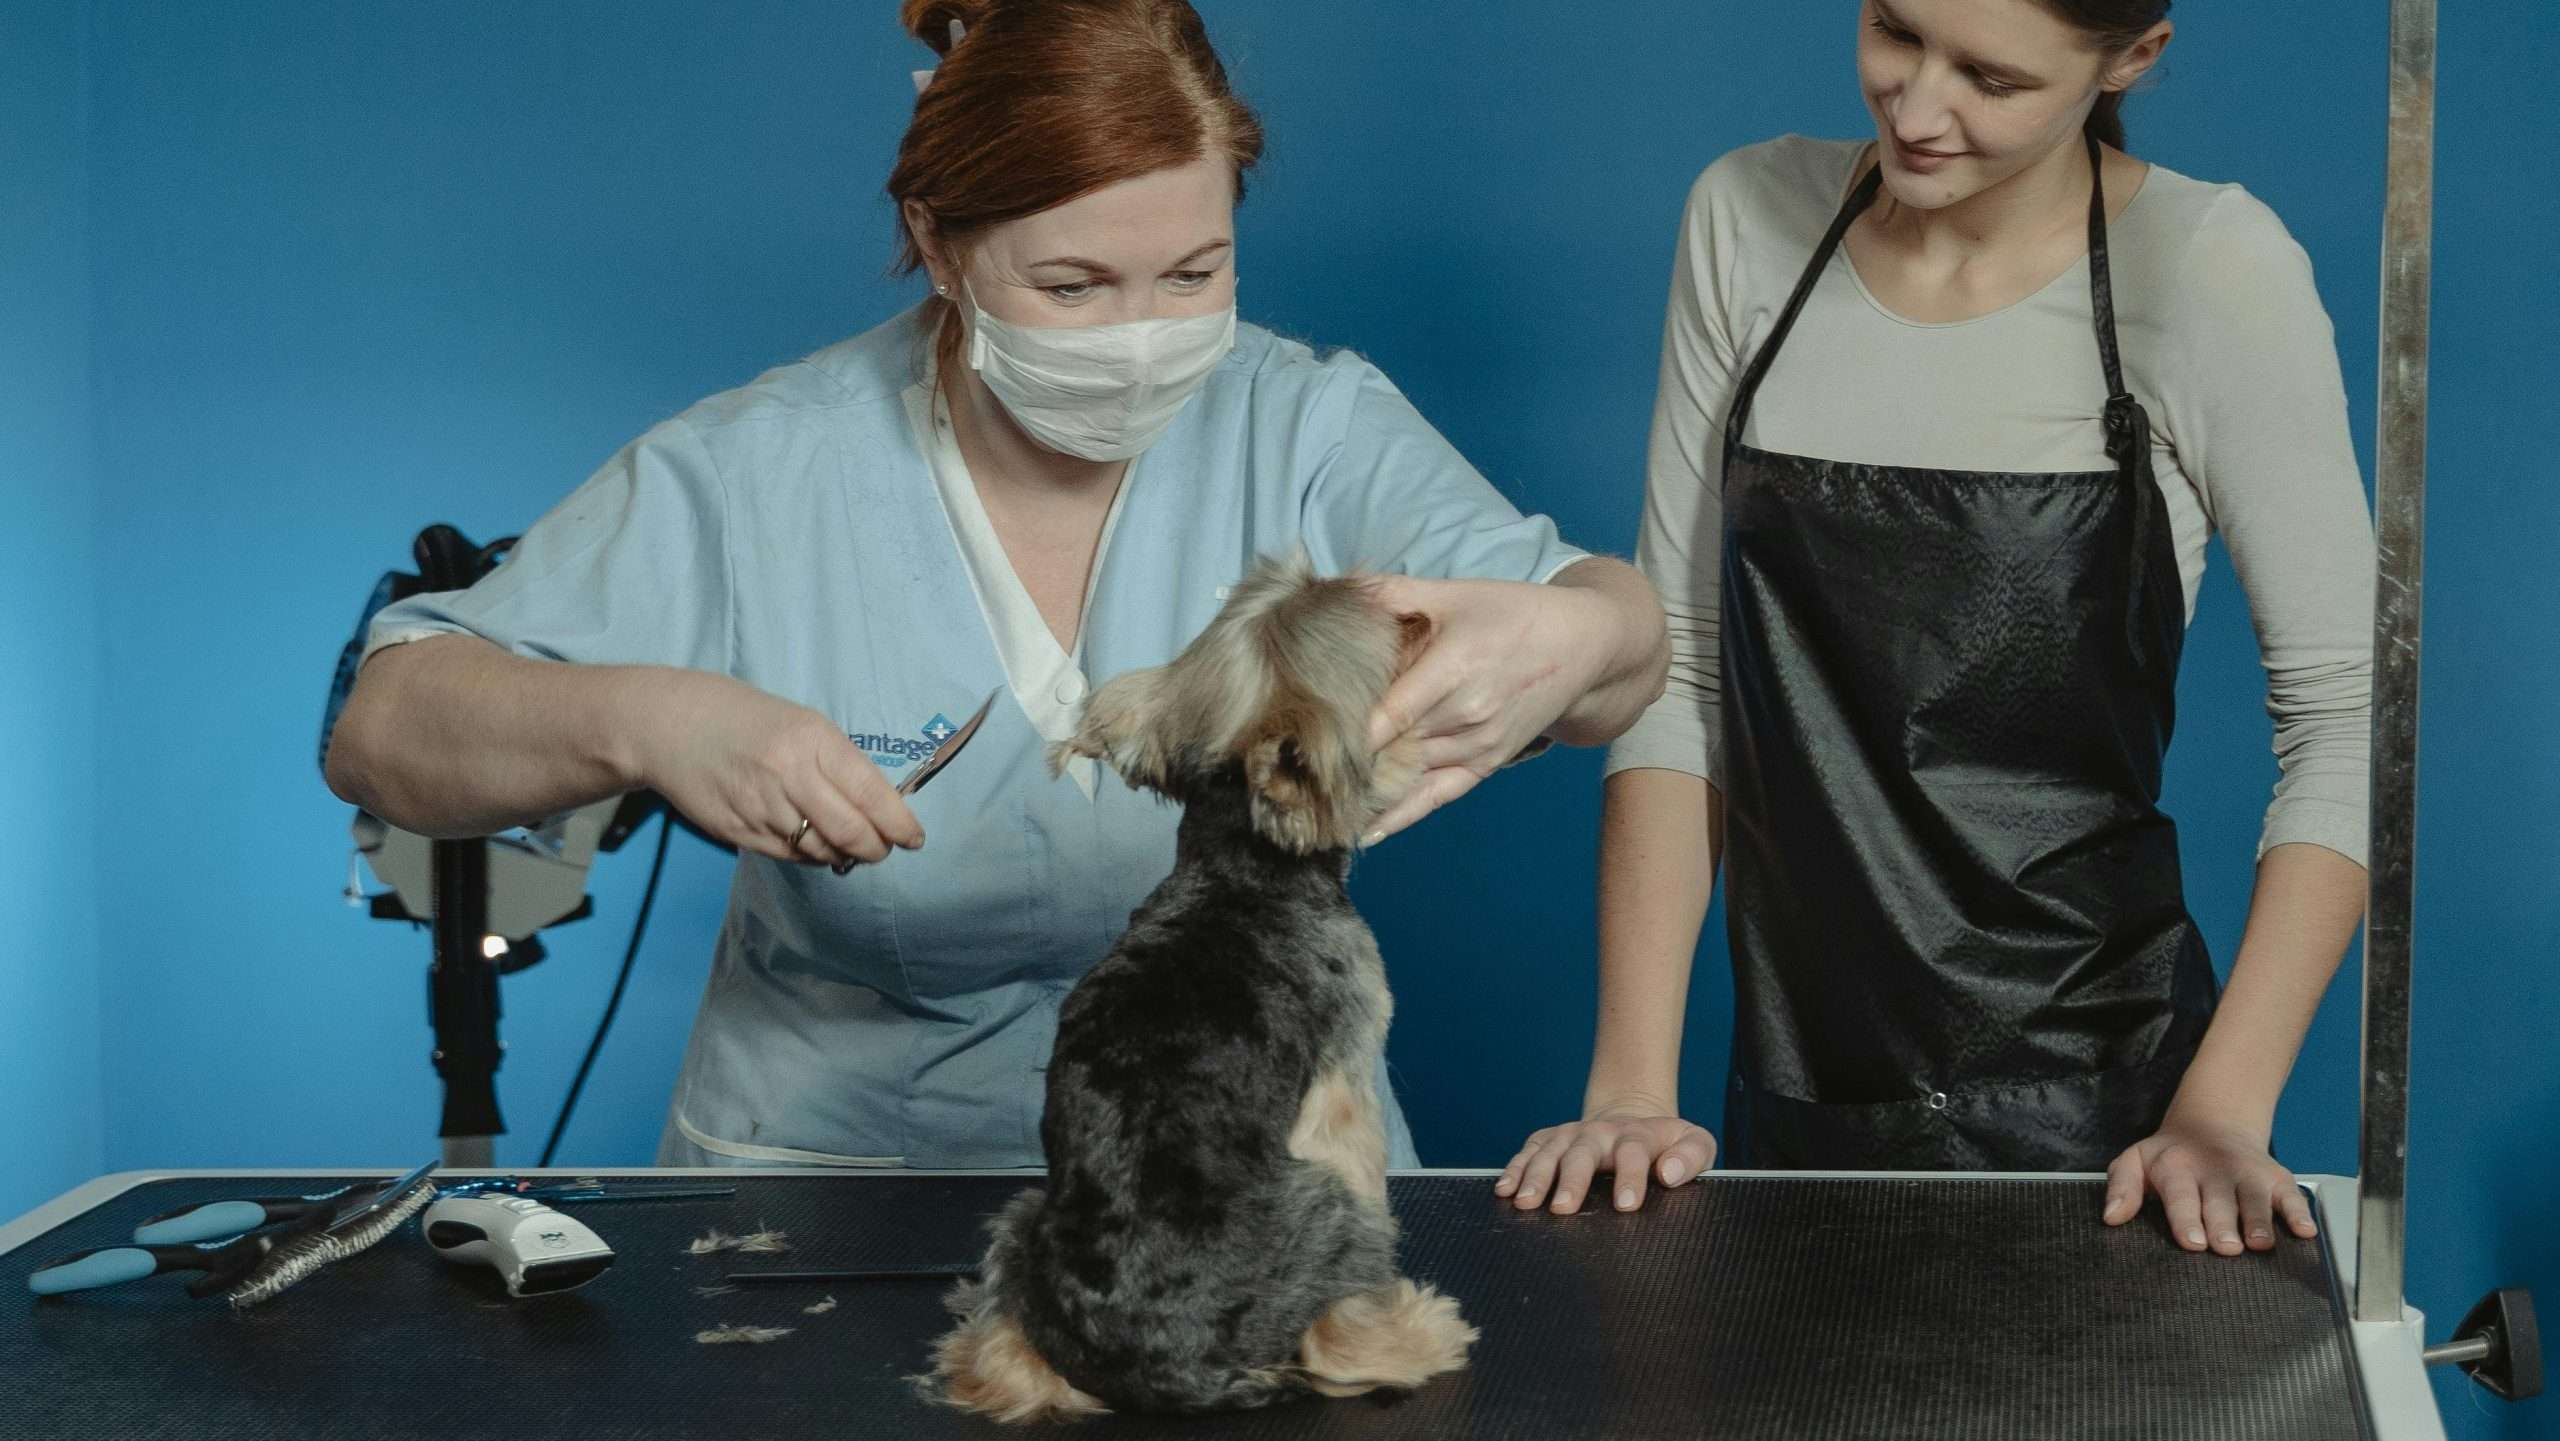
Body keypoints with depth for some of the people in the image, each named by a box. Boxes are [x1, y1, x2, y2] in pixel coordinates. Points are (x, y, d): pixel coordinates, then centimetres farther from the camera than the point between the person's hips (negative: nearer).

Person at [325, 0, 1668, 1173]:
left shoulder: (1312, 429, -3)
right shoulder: (745, 480, -6)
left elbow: (1627, 632, -16)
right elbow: (381, 733, -9)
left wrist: (1574, 641, -42)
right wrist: (642, 721, -31)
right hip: (846, 1147, -1)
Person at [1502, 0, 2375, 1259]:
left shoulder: (2211, 270, -11)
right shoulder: (1747, 223, -1)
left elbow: (2345, 721, -9)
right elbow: (1677, 673, 0)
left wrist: (2222, 1114, -18)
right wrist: (1631, 1086, -7)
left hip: (2092, 1108, -3)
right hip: (1798, 1096, 3)